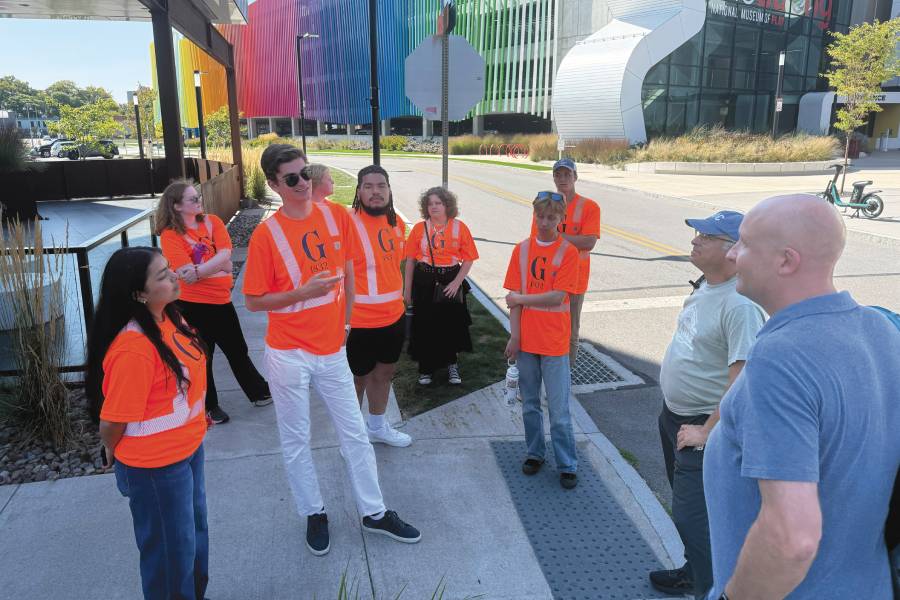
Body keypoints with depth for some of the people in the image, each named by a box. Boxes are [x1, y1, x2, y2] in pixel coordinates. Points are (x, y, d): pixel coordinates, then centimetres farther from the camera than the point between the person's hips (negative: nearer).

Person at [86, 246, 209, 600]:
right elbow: (114, 418, -23)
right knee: (170, 548, 13)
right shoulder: (133, 348, -32)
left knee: (195, 529, 27)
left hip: (187, 447, 9)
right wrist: (113, 454, -5)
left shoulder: (167, 317, -4)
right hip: (155, 465, -9)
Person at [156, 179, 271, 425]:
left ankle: (260, 393, 35)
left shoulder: (212, 222, 1)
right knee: (202, 356, 11)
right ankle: (208, 406, 29)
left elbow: (225, 256, -12)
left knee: (238, 351, 19)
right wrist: (218, 268, -17)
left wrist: (198, 271, -22)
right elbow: (188, 275, -21)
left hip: (221, 300, 5)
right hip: (193, 305, -5)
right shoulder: (170, 235, -12)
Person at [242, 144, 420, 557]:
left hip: (332, 348, 4)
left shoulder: (334, 216, -1)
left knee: (354, 432, 12)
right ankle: (314, 514, 32)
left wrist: (345, 318, 9)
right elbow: (254, 301, -9)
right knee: (296, 440, 11)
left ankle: (374, 512, 29)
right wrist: (304, 292, -22)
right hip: (289, 353, -3)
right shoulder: (266, 234, -13)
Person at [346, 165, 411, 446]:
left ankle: (377, 426, 44)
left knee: (384, 373, 22)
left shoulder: (396, 222, 4)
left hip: (394, 316, 7)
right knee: (357, 378, 10)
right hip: (358, 321, -7)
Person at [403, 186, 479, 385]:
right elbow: (410, 260, 1)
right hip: (424, 283, 0)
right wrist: (407, 289, 1)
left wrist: (456, 282, -12)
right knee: (425, 326, 6)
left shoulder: (459, 227, -2)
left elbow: (468, 259, -3)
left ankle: (452, 365, 30)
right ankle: (426, 368, 24)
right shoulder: (419, 228, 0)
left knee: (452, 324, 8)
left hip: (451, 282, 0)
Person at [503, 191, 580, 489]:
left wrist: (520, 299, -9)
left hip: (554, 341, -3)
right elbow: (515, 297, -1)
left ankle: (567, 465, 18)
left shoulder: (568, 251, -7)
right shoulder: (522, 249, 2)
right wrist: (514, 335, -6)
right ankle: (535, 453, 33)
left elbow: (557, 297, -15)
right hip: (526, 338, 3)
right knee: (530, 403, 16)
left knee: (559, 410, 3)